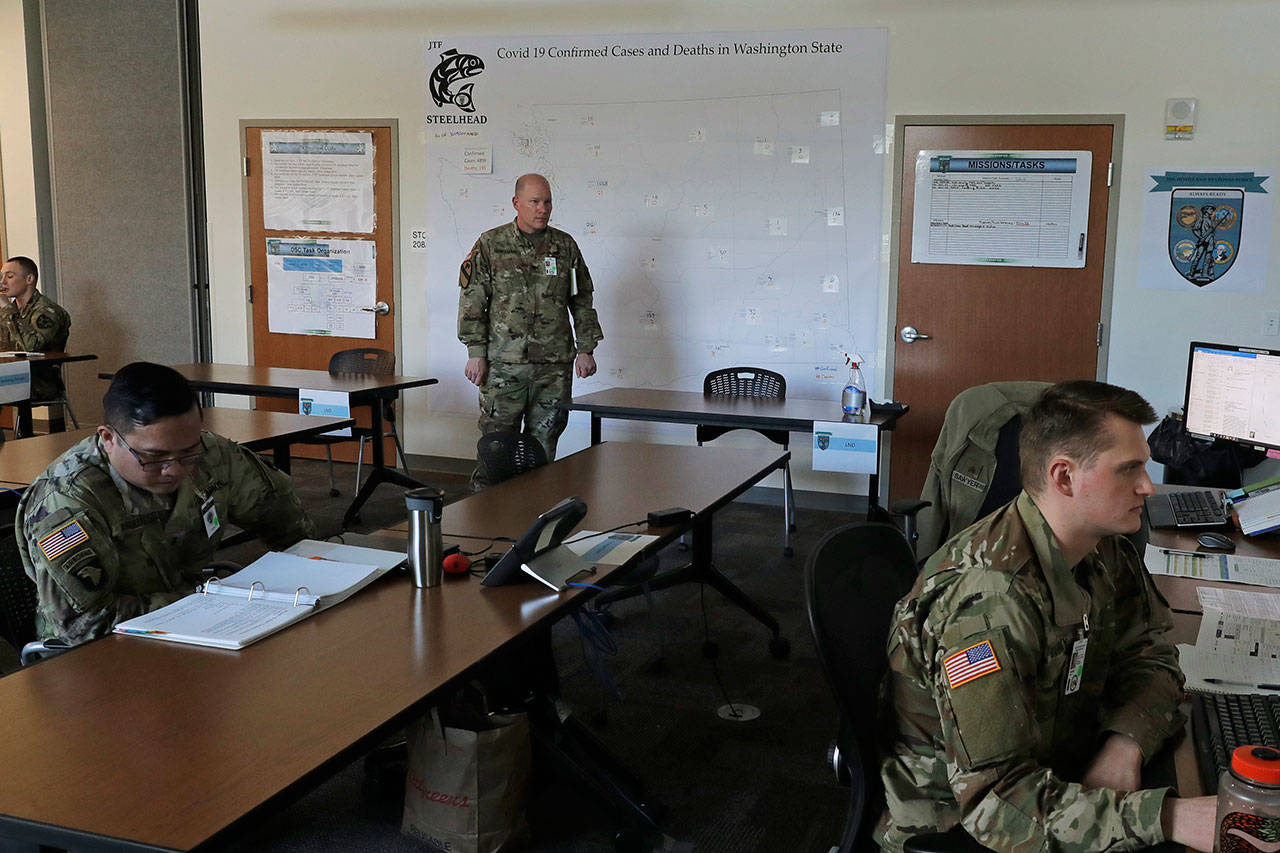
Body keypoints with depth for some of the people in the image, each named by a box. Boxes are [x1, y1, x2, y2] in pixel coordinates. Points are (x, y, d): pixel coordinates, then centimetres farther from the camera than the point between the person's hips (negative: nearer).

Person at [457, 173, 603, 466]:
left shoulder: (565, 246, 10)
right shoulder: (490, 244, 2)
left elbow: (582, 302, 14)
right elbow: (472, 302, 0)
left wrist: (586, 349, 7)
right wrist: (476, 353, -6)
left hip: (555, 365, 3)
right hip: (503, 364, -2)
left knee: (544, 441, 7)